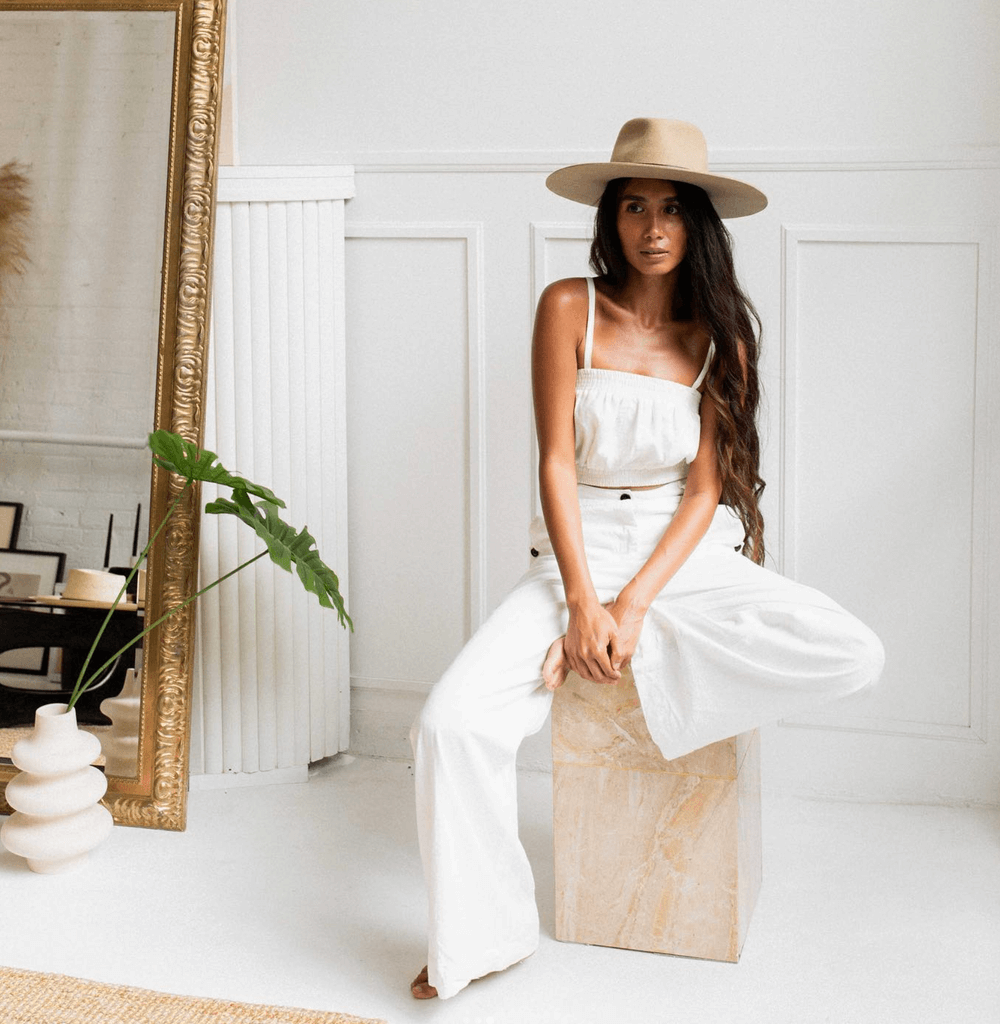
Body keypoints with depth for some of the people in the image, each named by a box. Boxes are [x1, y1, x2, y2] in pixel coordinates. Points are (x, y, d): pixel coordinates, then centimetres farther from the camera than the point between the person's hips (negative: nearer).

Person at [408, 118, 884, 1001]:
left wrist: (633, 609, -17)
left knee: (854, 657, -23)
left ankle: (636, 658, -12)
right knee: (452, 722, -23)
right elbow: (557, 462, -5)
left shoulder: (722, 330, 2)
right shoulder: (571, 308, -1)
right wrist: (584, 603, -17)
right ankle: (483, 937, -4)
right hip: (580, 552, -1)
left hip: (692, 556, 1)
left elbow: (707, 485, -4)